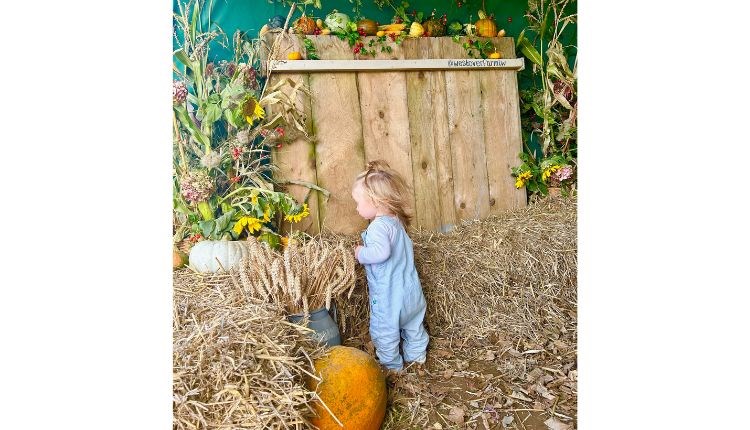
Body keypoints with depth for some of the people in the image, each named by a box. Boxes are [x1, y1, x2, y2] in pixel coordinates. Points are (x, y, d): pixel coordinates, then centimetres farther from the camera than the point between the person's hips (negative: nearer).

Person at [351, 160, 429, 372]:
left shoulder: (379, 226, -24)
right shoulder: (397, 221, 5)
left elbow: (381, 251, -41)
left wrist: (361, 254, -23)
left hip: (388, 295, -9)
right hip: (410, 288, 9)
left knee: (385, 332, 12)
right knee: (413, 325, 25)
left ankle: (392, 367, 26)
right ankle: (417, 357, 43)